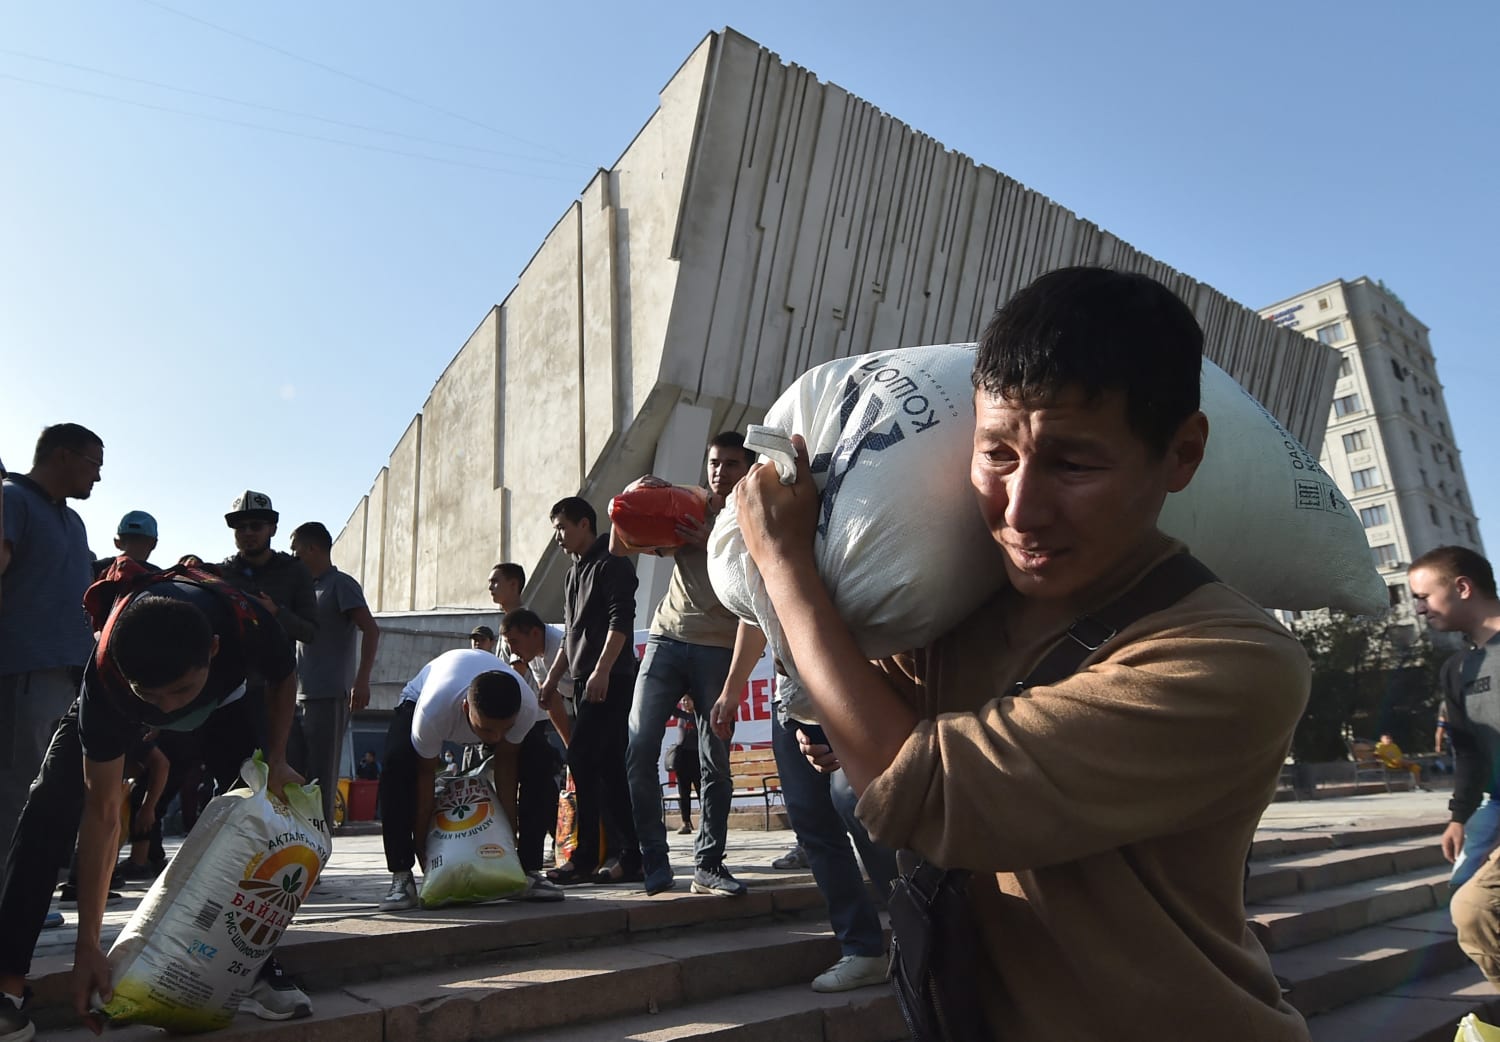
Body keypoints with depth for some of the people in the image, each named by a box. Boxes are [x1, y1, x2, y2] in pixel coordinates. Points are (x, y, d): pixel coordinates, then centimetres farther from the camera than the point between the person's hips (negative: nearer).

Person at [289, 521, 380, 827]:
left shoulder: (341, 584, -5)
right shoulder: (306, 588, 20)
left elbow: (371, 629, -16)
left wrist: (362, 680, -23)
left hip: (328, 698, -9)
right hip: (299, 697, 9)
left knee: (321, 778, -5)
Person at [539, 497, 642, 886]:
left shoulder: (611, 564, -5)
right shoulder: (573, 574, 23)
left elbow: (621, 620, -16)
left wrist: (601, 671, -23)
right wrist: (552, 679, 22)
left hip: (611, 680, -9)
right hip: (587, 682, 9)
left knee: (582, 759, -14)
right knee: (608, 767, 6)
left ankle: (586, 858, -9)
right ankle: (629, 857, 9)